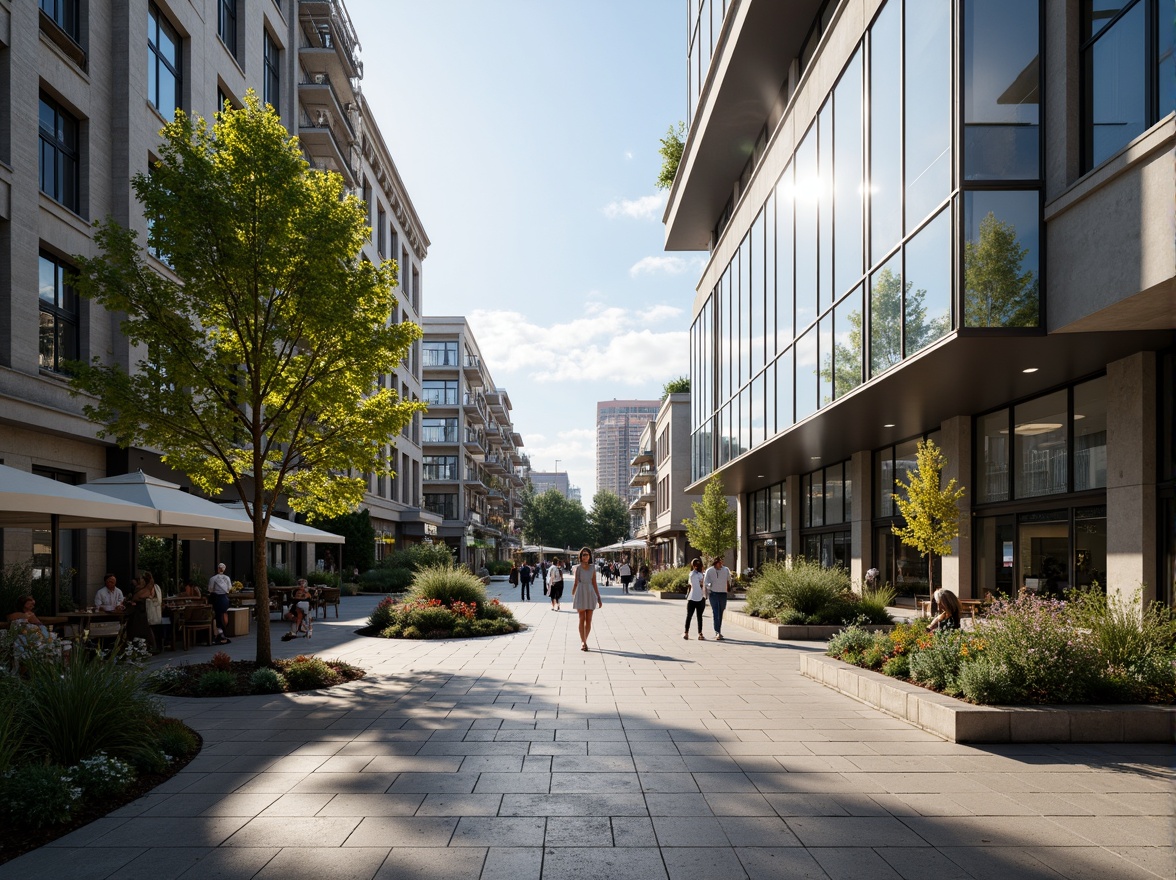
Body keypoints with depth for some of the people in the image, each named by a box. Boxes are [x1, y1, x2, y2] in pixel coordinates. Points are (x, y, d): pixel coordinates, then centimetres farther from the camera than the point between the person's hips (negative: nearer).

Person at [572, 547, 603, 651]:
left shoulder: (592, 569, 8)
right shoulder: (578, 568, 3)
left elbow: (594, 584, 9)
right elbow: (575, 583, 6)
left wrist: (599, 598, 6)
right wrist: (572, 596, 3)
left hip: (590, 594, 2)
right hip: (580, 593, -2)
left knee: (589, 620, 2)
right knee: (582, 619, -4)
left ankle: (583, 641, 12)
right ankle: (583, 642, -5)